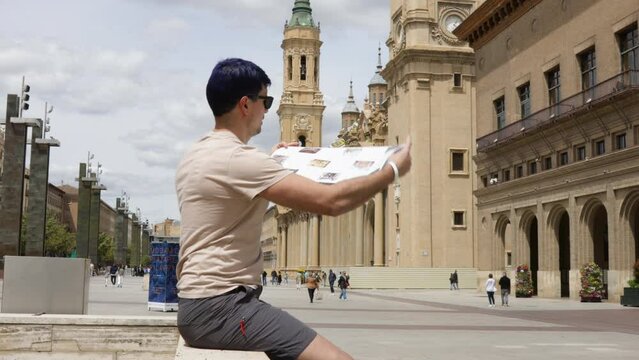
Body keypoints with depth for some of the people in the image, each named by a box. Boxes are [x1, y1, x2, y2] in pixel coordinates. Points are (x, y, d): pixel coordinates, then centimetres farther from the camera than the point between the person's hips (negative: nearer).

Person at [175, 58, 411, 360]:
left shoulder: (194, 157, 14)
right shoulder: (236, 158, -17)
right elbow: (331, 201, -22)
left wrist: (268, 163, 31)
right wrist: (393, 169, -8)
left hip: (198, 305, 11)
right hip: (221, 307, -11)